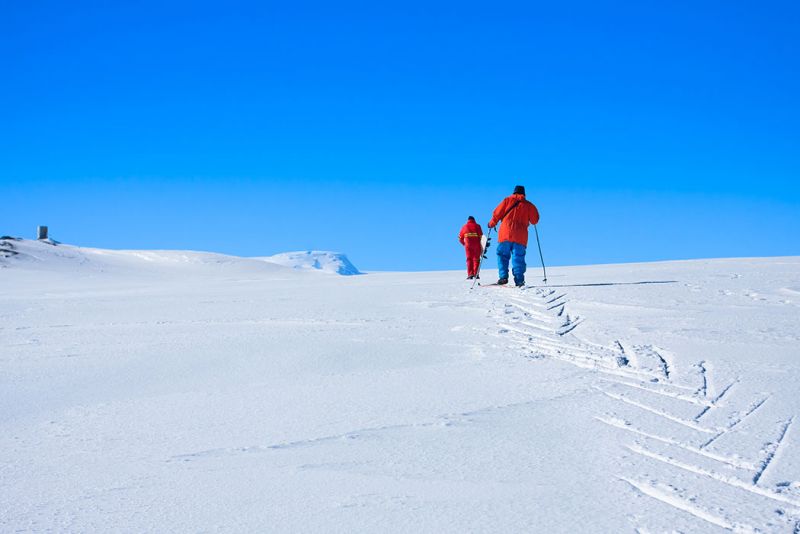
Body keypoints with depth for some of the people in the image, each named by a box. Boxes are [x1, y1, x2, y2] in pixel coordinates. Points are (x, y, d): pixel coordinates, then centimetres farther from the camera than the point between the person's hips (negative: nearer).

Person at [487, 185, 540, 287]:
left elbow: (497, 213, 6)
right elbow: (534, 221, 12)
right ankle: (519, 280, -10)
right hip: (520, 237, 1)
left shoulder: (507, 200, 9)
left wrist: (492, 224, 22)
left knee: (502, 255, 8)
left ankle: (503, 277, -6)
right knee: (518, 258, 1)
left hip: (506, 234, -1)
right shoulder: (528, 205, 10)